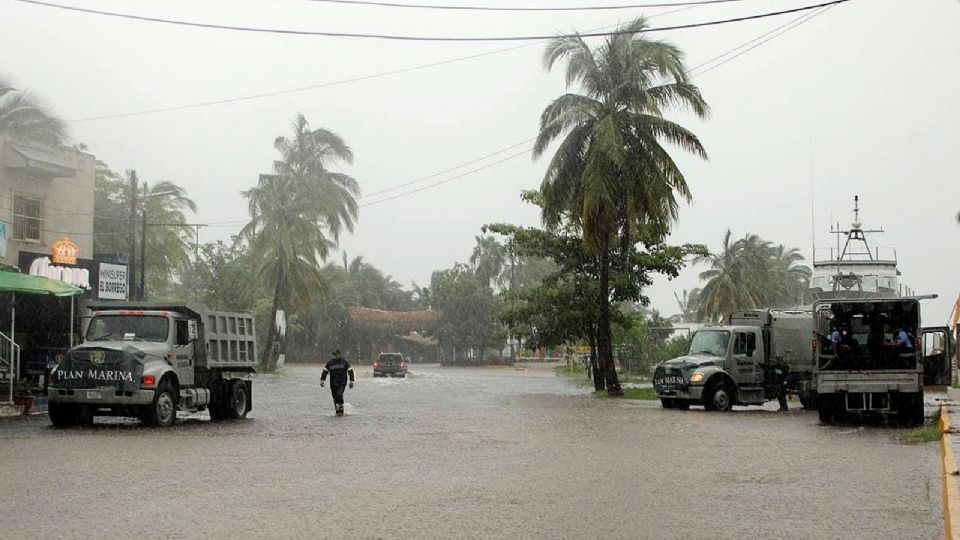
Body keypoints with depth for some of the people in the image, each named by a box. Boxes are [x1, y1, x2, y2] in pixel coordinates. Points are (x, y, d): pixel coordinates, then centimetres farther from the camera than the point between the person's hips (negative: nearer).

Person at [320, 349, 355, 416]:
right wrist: (322, 380, -1)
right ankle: (337, 411, 20)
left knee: (339, 394, -22)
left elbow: (350, 371, 2)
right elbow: (325, 371, 9)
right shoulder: (330, 362, 3)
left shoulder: (344, 362, -2)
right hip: (333, 383, 3)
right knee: (335, 397, 6)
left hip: (342, 382, -3)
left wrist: (351, 381, -3)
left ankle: (341, 411, -15)